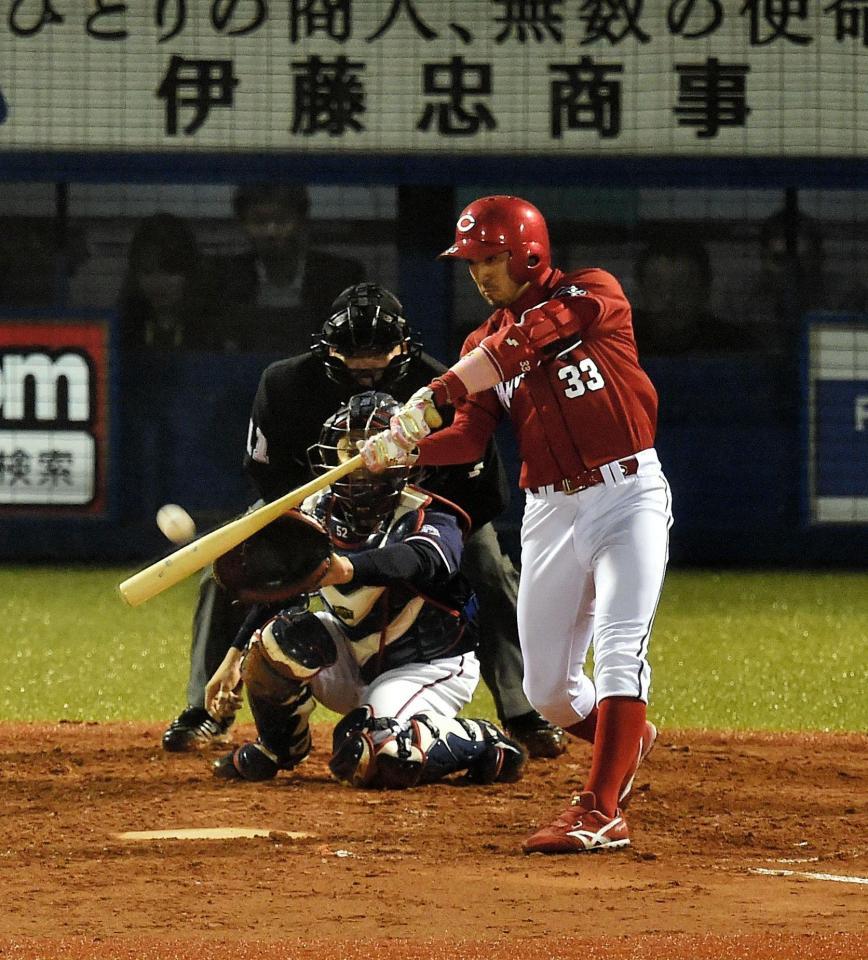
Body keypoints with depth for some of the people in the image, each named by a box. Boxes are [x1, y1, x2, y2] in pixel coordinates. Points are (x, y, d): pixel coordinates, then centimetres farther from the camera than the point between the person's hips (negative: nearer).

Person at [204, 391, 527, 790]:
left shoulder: (428, 519, -21)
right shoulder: (319, 513, -3)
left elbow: (417, 559, -45)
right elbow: (275, 590, 2)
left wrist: (347, 569, -64)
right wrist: (235, 656, -9)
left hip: (426, 667, -5)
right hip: (352, 663, 5)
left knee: (369, 758, -31)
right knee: (285, 634, -25)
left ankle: (480, 743, -4)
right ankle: (277, 748, 1)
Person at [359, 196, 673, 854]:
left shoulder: (593, 294, -6)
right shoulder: (486, 345, 11)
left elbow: (525, 340, -23)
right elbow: (470, 437, -1)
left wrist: (435, 395, -30)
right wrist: (403, 448, -21)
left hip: (629, 496, -6)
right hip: (551, 512, 6)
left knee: (619, 651, -19)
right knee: (547, 690, 6)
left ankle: (602, 811, -22)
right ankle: (628, 740, 36)